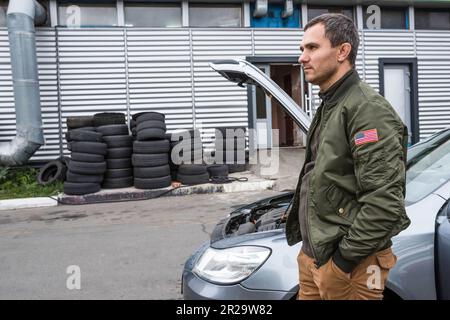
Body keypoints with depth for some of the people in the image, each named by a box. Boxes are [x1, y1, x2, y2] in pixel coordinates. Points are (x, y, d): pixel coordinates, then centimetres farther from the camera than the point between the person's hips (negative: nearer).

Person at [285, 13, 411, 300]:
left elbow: (385, 202, -26)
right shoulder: (328, 107, 13)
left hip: (348, 264, -9)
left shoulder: (368, 109, -19)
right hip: (312, 254, 9)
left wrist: (345, 258, -20)